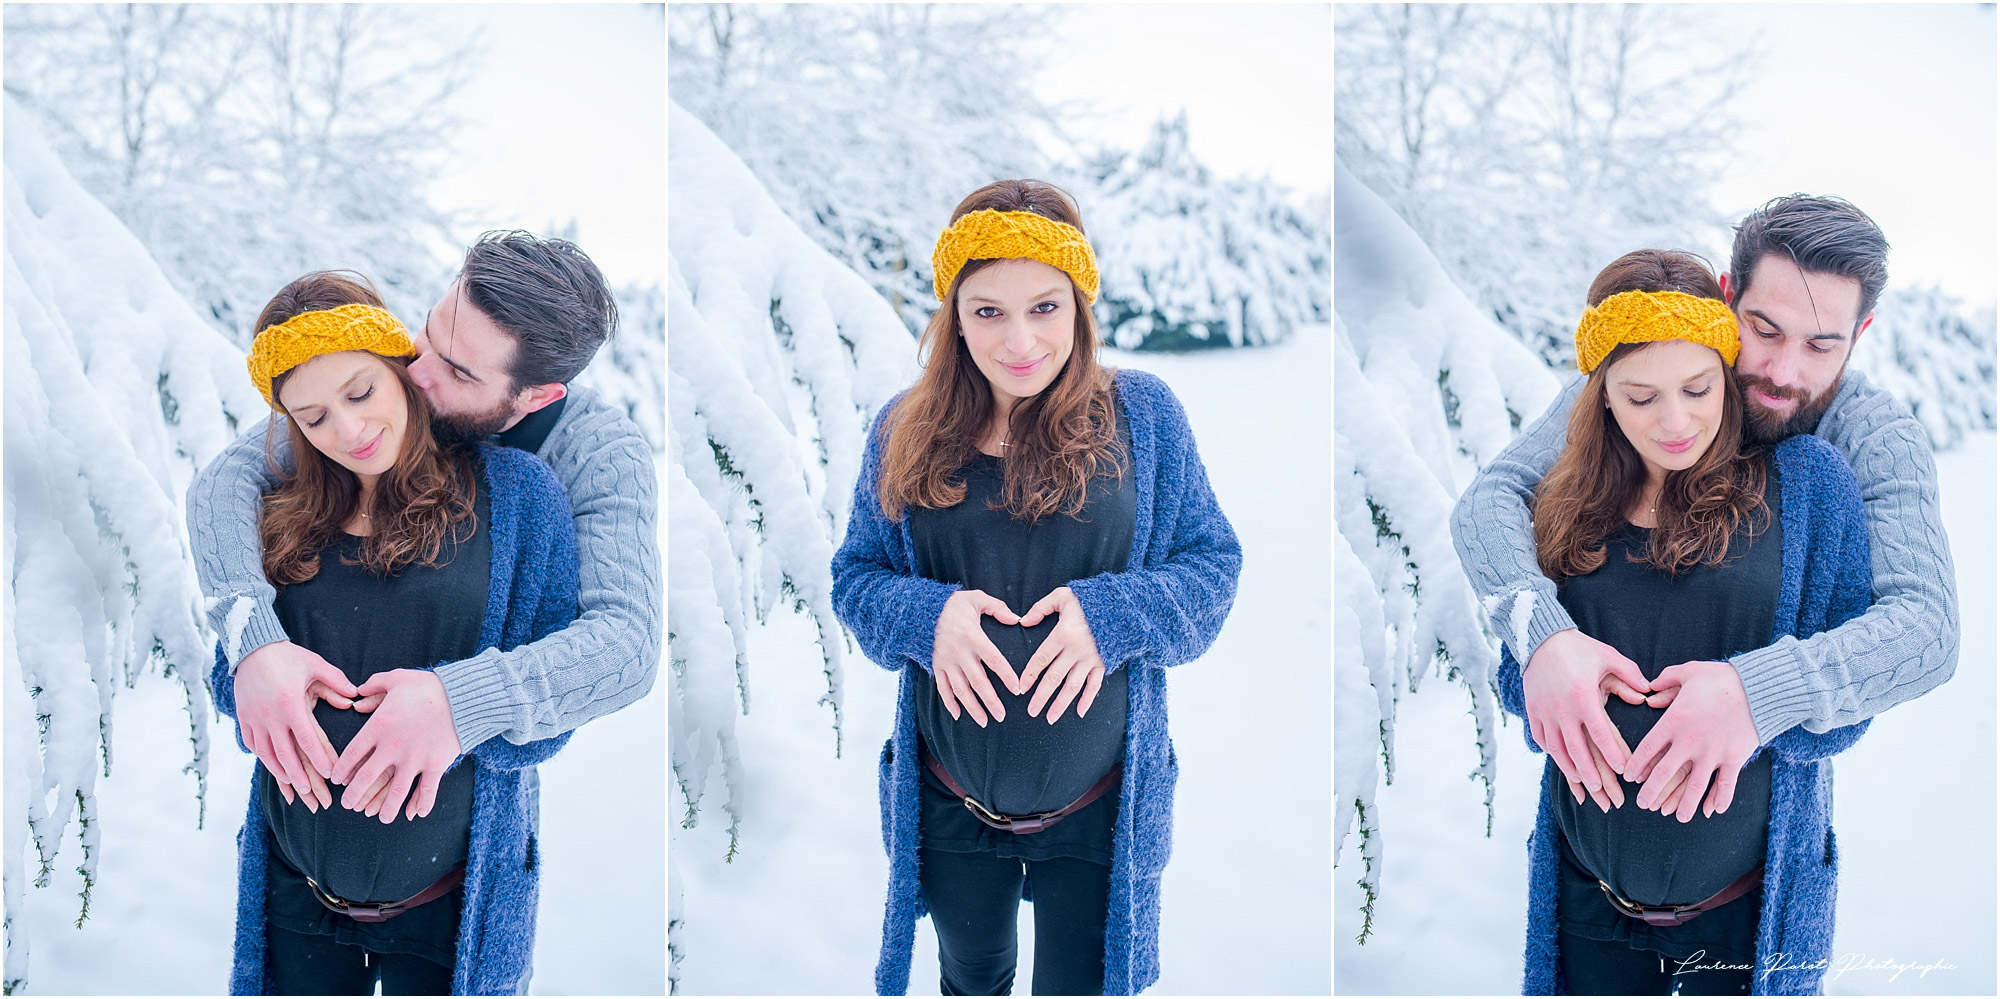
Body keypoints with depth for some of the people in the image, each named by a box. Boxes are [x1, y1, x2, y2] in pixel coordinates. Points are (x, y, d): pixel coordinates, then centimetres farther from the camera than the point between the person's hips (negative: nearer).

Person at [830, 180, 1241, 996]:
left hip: (1097, 808, -2)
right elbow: (855, 577, 3)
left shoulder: (1142, 414, -6)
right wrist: (925, 616, -18)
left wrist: (1114, 615, -22)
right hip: (951, 806, 2)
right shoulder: (908, 428, -2)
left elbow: (1213, 564, -3)